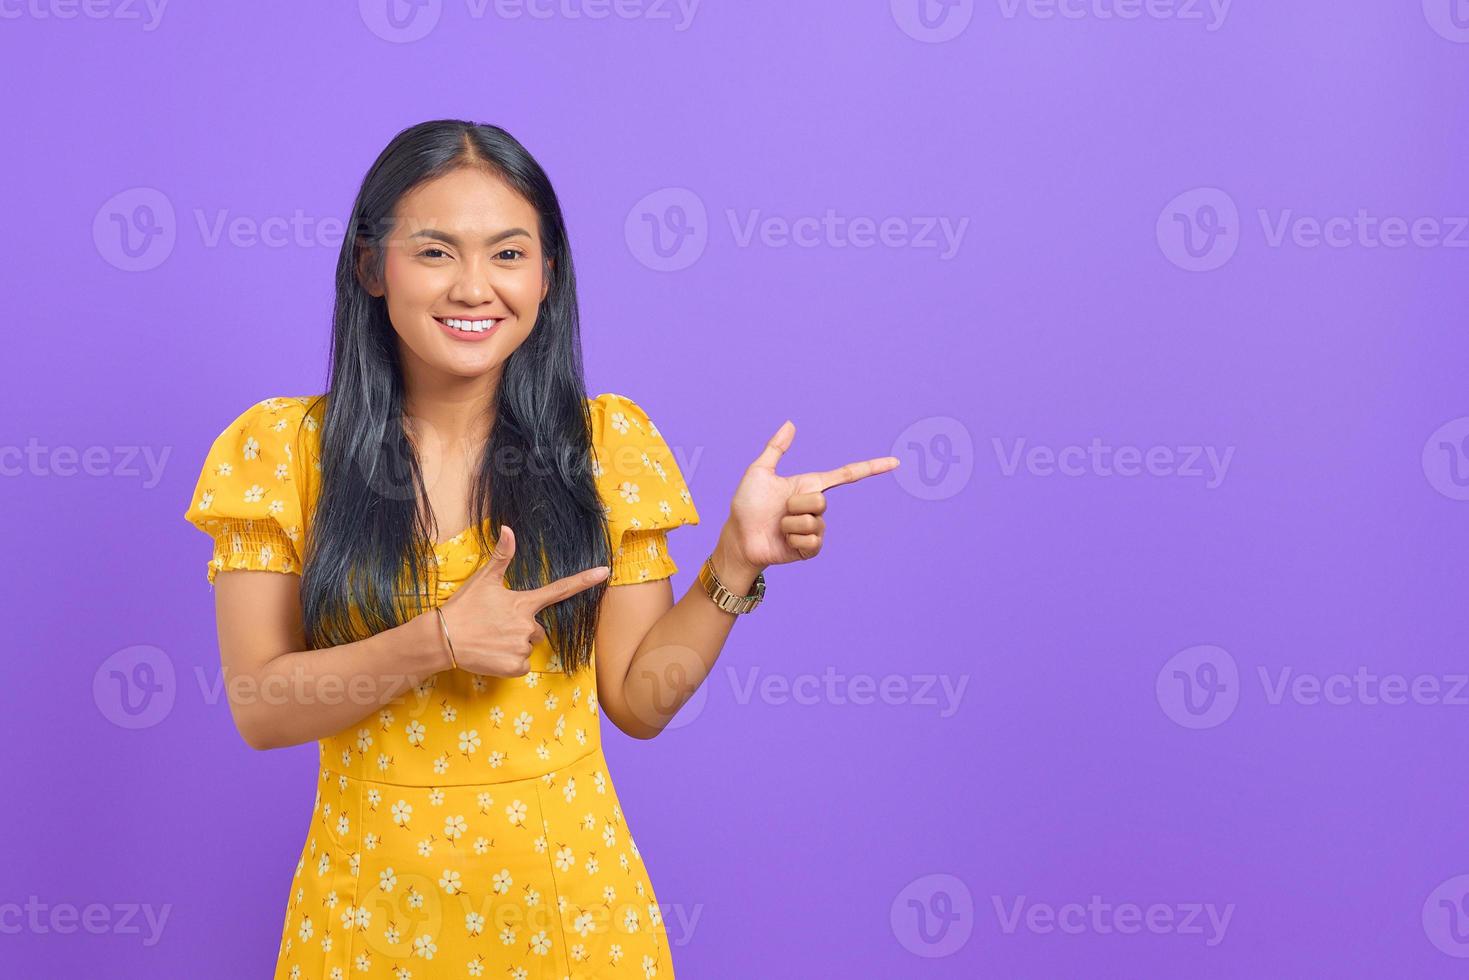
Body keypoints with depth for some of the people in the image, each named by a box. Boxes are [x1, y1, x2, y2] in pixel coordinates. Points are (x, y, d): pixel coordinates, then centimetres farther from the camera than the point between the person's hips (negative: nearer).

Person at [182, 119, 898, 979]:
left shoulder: (609, 442, -3)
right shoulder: (280, 450, -6)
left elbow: (639, 700, -3)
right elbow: (258, 708, -8)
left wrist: (738, 560, -15)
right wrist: (437, 641, -20)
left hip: (569, 898, 1)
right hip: (368, 904, 0)